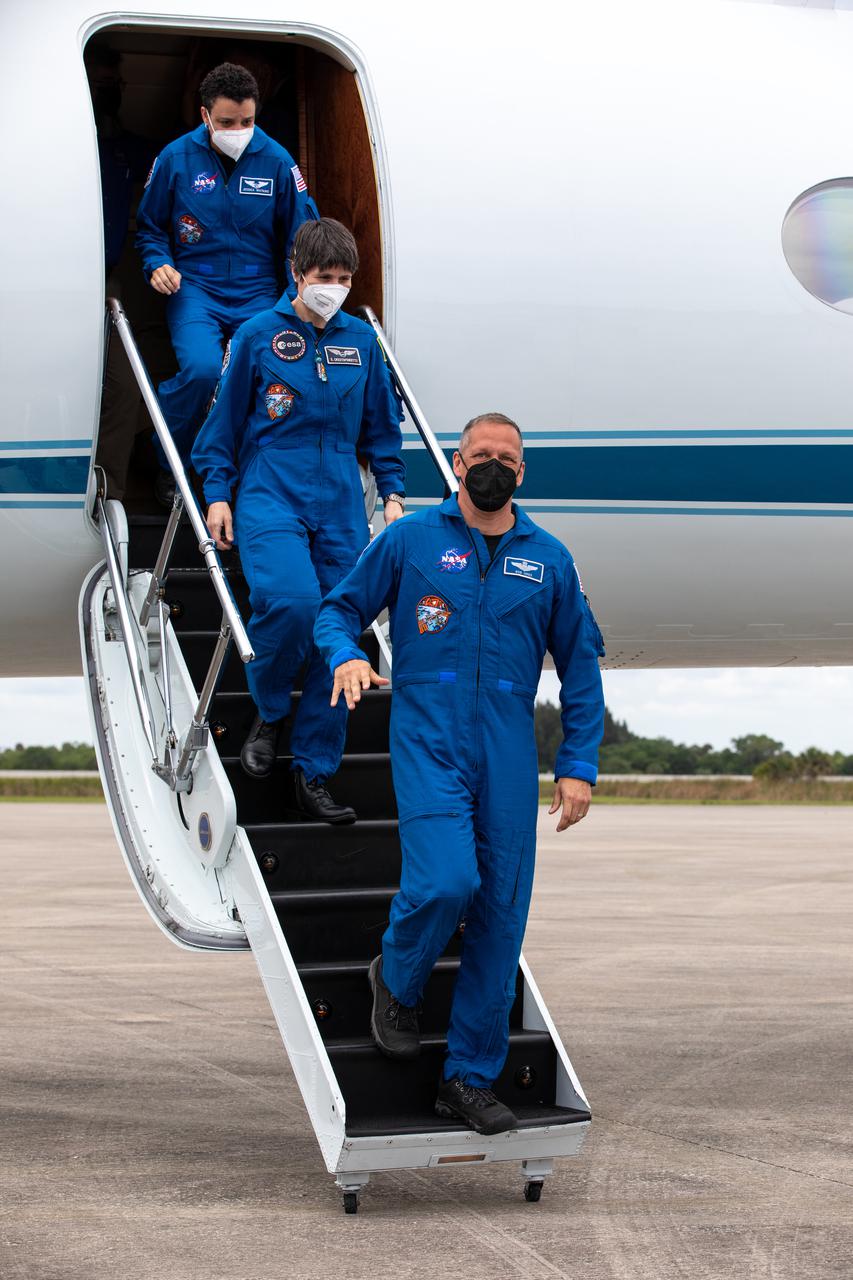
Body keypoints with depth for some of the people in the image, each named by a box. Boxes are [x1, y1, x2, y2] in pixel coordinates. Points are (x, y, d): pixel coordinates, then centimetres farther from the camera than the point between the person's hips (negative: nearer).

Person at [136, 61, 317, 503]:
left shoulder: (277, 161, 2)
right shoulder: (176, 158, 1)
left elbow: (302, 235, 9)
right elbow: (149, 227, 15)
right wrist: (158, 264, -6)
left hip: (259, 293, 1)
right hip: (196, 288, -1)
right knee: (200, 368, -27)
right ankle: (167, 462, 0)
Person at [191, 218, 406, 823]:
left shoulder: (361, 341, 11)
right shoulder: (258, 335, 1)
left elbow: (381, 425, 18)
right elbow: (226, 418, 6)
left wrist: (393, 491, 11)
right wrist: (217, 493, 1)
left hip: (341, 505, 4)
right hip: (270, 495, -4)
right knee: (291, 601, -28)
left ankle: (314, 773, 10)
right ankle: (268, 714, 1)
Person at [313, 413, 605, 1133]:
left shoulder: (548, 559, 12)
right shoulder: (410, 539, 6)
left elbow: (580, 666, 14)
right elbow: (339, 609, 12)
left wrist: (579, 765, 6)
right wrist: (346, 654, -12)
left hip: (509, 750, 3)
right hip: (427, 739, -3)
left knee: (501, 913, 1)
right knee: (446, 880, -22)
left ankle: (471, 1080, 12)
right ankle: (397, 982, 12)